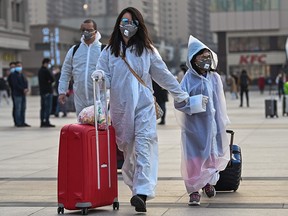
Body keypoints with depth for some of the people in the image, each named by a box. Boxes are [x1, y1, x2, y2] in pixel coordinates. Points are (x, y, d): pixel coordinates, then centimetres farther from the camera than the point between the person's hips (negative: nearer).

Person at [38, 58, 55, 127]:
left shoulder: (40, 71, 15)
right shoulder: (46, 71, -14)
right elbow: (53, 79, -17)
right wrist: (49, 82, 3)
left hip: (42, 91, 9)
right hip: (48, 90, -9)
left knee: (43, 107, 11)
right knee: (48, 107, -7)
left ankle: (42, 122, 12)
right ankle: (47, 122, -10)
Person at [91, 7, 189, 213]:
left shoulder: (147, 50, 7)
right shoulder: (109, 51, 6)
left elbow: (163, 74, 13)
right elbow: (106, 78, 4)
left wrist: (181, 94, 15)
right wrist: (100, 76, -20)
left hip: (144, 105, -1)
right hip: (120, 107, 1)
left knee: (144, 146, -14)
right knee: (127, 148, 4)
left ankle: (142, 193, -22)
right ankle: (137, 187, 16)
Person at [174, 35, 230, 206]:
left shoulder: (215, 78, 4)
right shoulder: (189, 78, -7)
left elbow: (220, 104, 12)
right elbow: (178, 102, -10)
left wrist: (222, 125, 14)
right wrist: (196, 102, -22)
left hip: (210, 124, 4)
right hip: (193, 126, -4)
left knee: (211, 156, 13)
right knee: (193, 158, -3)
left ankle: (209, 182, 37)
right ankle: (194, 191, 7)